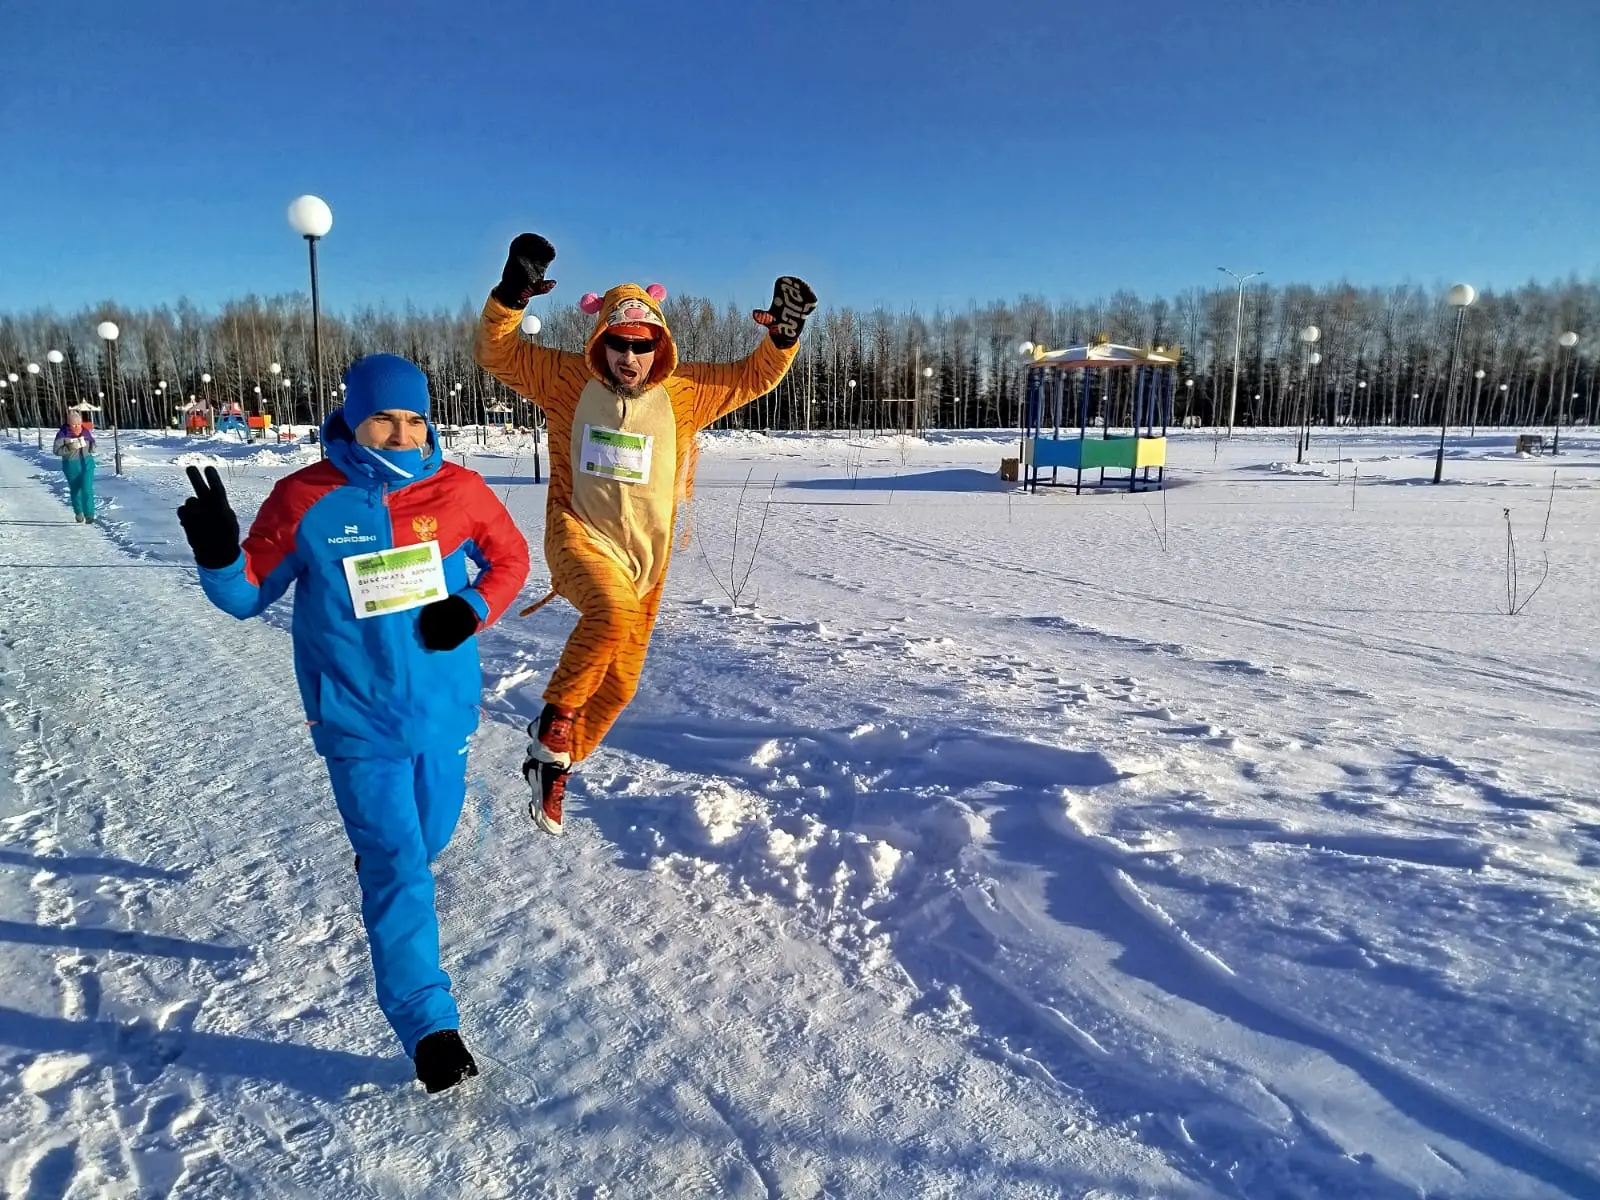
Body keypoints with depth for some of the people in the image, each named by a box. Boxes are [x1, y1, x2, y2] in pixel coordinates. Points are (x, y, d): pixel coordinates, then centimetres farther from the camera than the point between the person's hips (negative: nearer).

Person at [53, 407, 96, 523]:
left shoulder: (87, 432, -5)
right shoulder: (62, 434, -13)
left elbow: (93, 445, 10)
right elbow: (57, 451, -11)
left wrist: (92, 447, -12)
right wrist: (69, 448, -27)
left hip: (87, 463, 1)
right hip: (71, 465, -1)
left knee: (87, 489, -11)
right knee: (75, 489, 14)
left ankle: (89, 515, -3)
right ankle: (78, 512, 35)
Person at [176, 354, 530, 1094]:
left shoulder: (459, 490, -7)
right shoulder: (306, 500, -10)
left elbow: (509, 558, 7)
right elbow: (250, 592, -2)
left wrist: (473, 610, -11)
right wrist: (218, 555, -23)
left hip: (443, 709, 4)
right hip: (357, 720, -3)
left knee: (429, 837, 23)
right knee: (398, 869, -5)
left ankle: (378, 864, 61)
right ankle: (428, 1027, 7)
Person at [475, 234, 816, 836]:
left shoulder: (682, 393, 1)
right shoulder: (568, 380, -3)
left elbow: (754, 377, 6)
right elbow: (498, 353, -2)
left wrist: (783, 333, -11)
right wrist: (511, 295, -19)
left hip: (645, 556, 4)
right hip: (579, 537, -4)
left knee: (618, 686, 9)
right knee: (613, 611, -37)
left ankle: (553, 764, 33)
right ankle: (554, 720, -13)